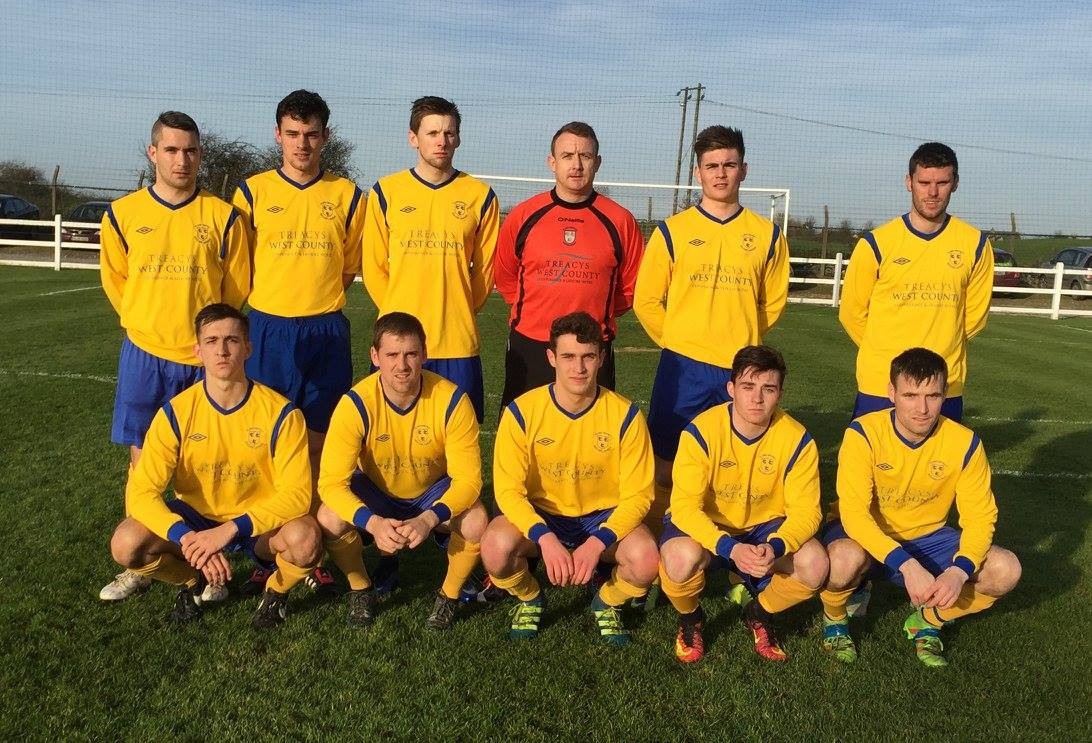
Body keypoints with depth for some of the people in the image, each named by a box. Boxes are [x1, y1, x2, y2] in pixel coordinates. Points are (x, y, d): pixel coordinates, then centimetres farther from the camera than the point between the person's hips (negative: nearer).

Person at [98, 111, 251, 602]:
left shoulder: (223, 218, -1)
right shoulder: (123, 214, 2)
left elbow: (238, 292, 6)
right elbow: (115, 280, 15)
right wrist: (149, 324, 12)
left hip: (205, 359, -1)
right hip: (145, 357, 1)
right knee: (142, 459, 6)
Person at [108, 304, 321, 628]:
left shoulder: (280, 413, -18)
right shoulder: (176, 413, -13)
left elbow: (296, 493, -21)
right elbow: (141, 492, -16)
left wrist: (229, 530, -32)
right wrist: (188, 539, -33)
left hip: (260, 522, -2)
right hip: (196, 517, 2)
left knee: (304, 538, -34)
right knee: (126, 545, -24)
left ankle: (276, 591, 3)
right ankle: (192, 582, 9)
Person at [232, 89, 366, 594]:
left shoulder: (347, 196, 6)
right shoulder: (253, 191, 5)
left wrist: (319, 301, 9)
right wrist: (271, 304, 8)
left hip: (326, 333, 0)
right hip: (267, 330, 0)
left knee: (318, 447, 5)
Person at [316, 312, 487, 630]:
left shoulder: (452, 400, -26)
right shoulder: (355, 404, -26)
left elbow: (468, 478, -24)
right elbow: (331, 482, -27)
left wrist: (428, 519, -41)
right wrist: (373, 522, -44)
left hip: (434, 492, 0)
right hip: (375, 492, 1)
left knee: (476, 522, -30)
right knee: (330, 519, -29)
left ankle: (450, 595, 1)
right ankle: (360, 590, 2)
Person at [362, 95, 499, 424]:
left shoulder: (480, 195, 4)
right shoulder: (385, 192, 4)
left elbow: (485, 269, 9)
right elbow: (374, 267, 8)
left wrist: (458, 313, 7)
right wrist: (397, 314, 6)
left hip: (458, 342, 0)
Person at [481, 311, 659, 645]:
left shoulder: (626, 415, -13)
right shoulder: (522, 411, -14)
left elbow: (637, 495, -11)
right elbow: (508, 489, -13)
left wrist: (596, 544, -26)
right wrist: (545, 538, -30)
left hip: (604, 516, 0)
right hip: (540, 516, 0)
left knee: (645, 559, -30)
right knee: (496, 548, -31)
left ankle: (607, 603, 8)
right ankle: (529, 599, 7)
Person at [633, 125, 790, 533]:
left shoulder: (767, 234, 6)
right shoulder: (672, 231, 1)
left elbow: (774, 303, 14)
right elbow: (646, 300, 4)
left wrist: (742, 340, 11)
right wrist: (679, 343, 5)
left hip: (742, 369, 1)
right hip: (683, 366, -1)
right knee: (667, 467, 3)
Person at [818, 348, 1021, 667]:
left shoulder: (964, 443, -14)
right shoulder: (863, 433, -23)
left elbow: (980, 517, -9)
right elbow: (853, 512, -27)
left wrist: (959, 571, -29)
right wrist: (907, 565, -38)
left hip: (927, 538, 4)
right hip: (865, 534, -3)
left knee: (1006, 570, -18)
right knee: (845, 559, -38)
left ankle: (927, 620, 9)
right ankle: (834, 618, -2)